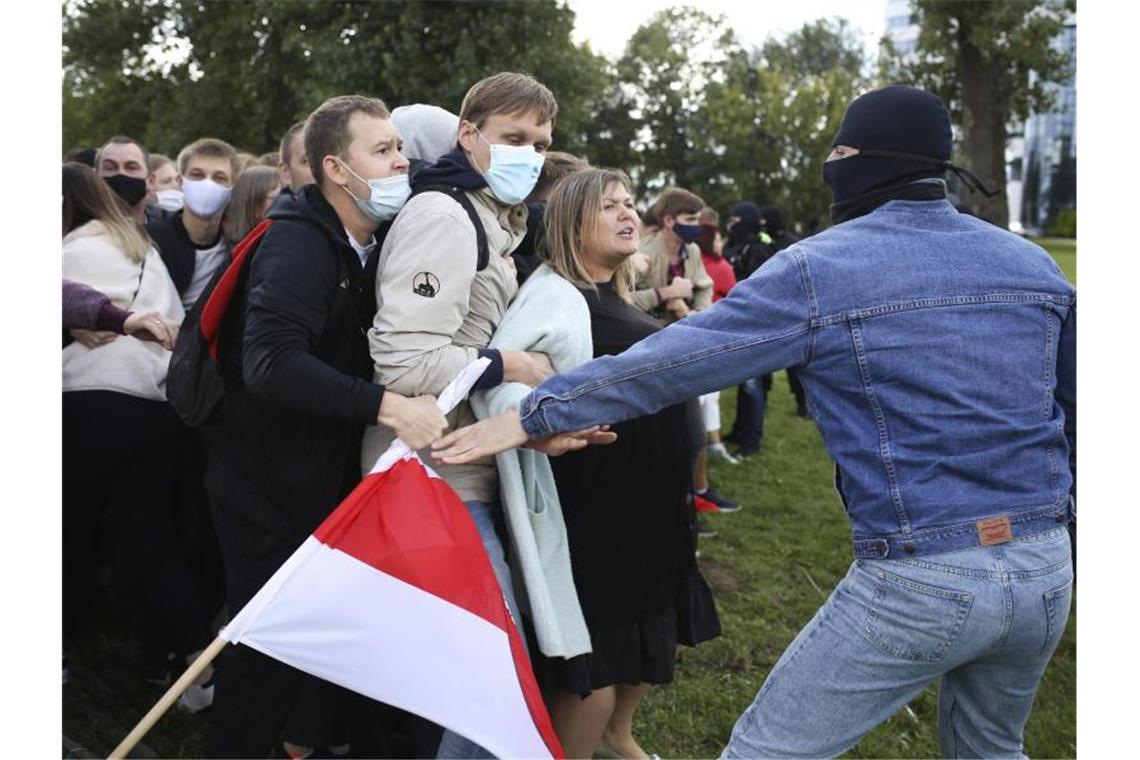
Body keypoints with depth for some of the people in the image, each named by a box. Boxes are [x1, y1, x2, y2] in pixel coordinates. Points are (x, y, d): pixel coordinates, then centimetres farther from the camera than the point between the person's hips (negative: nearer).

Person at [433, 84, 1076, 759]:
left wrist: (533, 415, -5)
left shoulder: (819, 271, -10)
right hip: (1047, 568, 7)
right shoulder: (1032, 263, 8)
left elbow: (670, 361, -11)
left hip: (920, 582, -7)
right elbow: (1075, 405, 17)